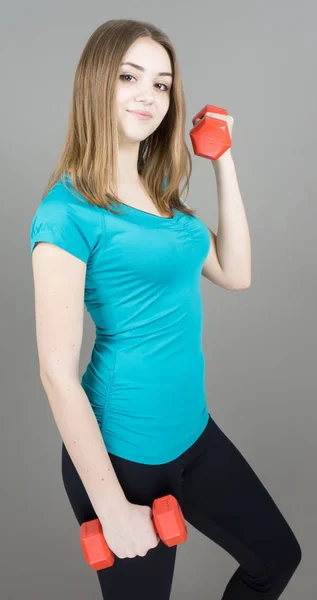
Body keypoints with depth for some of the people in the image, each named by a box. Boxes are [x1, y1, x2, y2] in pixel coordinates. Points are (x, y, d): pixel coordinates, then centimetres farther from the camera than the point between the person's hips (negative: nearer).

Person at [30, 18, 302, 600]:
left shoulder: (160, 192, 5)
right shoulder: (69, 210, -19)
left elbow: (232, 273, 8)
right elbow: (58, 373, -19)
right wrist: (113, 510, -14)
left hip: (193, 431, 8)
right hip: (122, 453, -7)